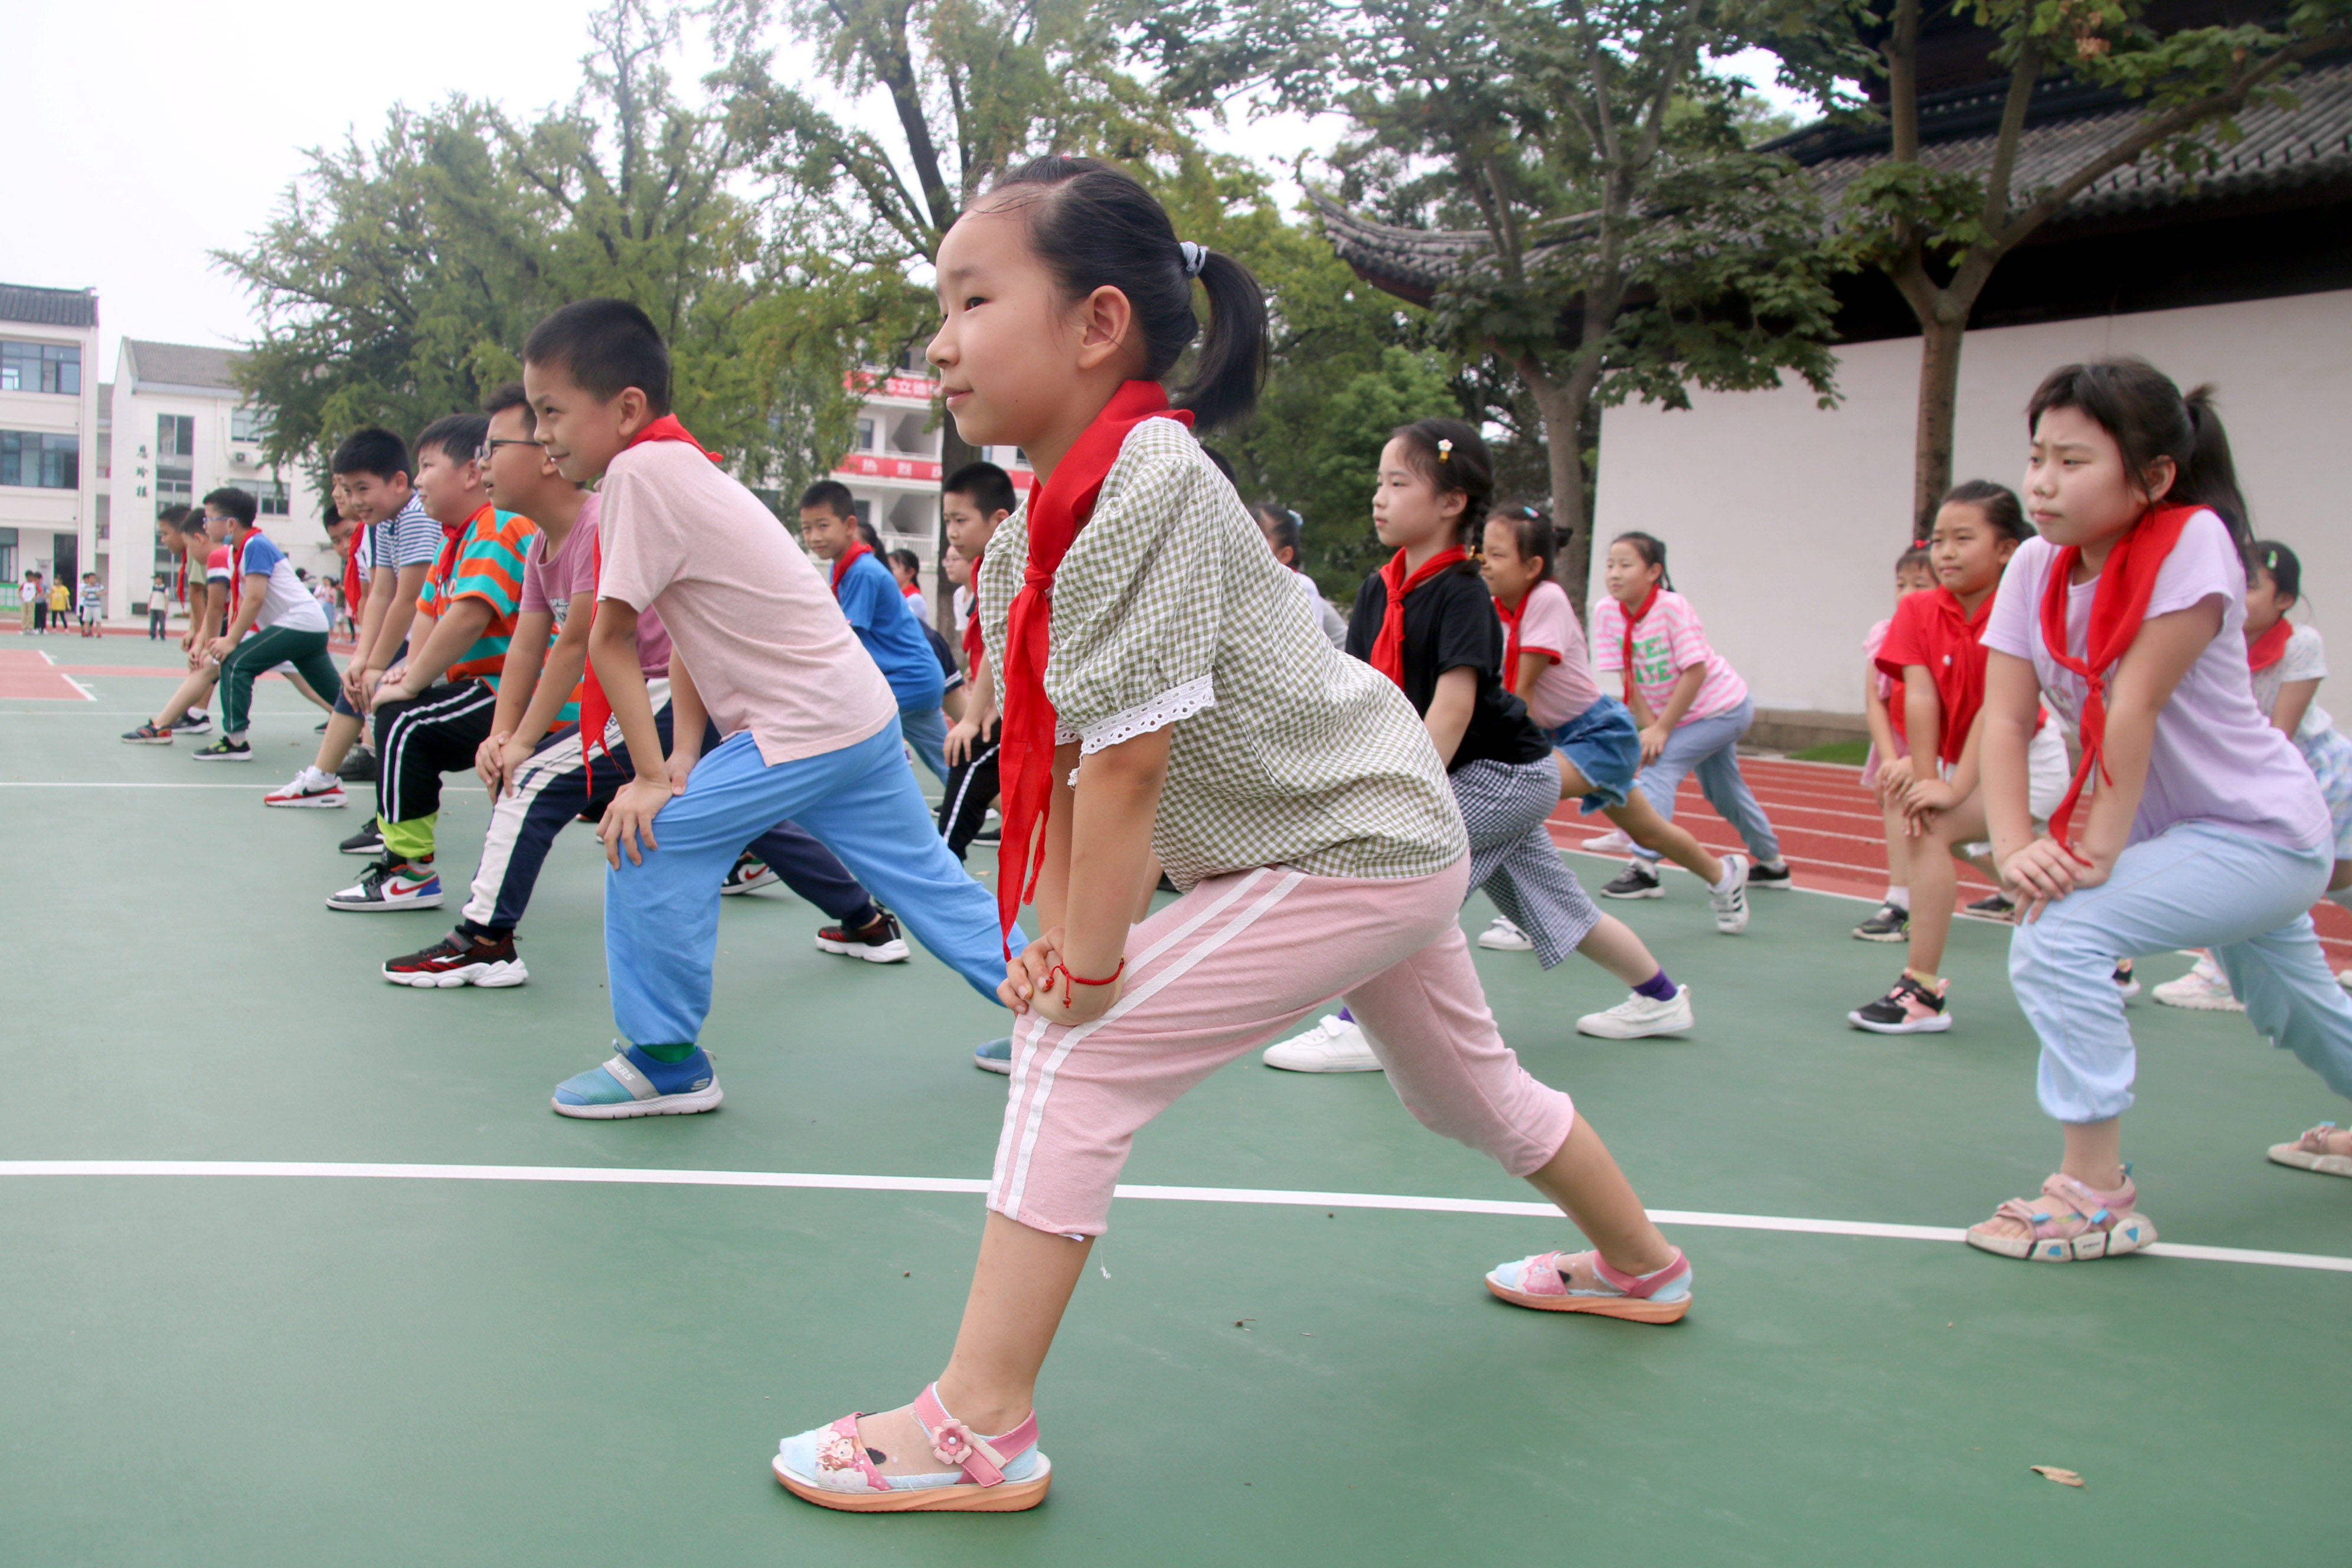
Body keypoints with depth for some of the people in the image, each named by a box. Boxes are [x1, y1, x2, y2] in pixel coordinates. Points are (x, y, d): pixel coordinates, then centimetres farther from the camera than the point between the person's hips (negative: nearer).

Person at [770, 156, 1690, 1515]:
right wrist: (1058, 934, -6)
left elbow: (1128, 762, -27)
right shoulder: (1030, 537, 1)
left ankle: (978, 1430, -8)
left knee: (1078, 1060, -14)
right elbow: (1052, 755, 2)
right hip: (1388, 833, 10)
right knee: (1467, 1087, 28)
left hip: (1356, 848, -10)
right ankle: (1641, 1267, 52)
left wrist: (1089, 966, -19)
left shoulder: (1147, 480, -28)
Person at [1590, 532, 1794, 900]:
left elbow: (1695, 671, -27)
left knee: (1657, 765, -21)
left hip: (1722, 706, -7)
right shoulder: (1607, 613, -12)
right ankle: (1771, 865, 39)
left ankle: (1644, 868, -22)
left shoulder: (1673, 607, -27)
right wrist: (1651, 728, -17)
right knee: (1722, 791, 20)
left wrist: (1662, 729, -25)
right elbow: (1629, 680, -10)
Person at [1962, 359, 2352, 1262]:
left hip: (2264, 833, -8)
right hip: (2182, 833, 8)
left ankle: (2097, 1194, -14)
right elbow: (2005, 718, -14)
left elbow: (2135, 704, -28)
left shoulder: (2189, 541, -24)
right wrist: (2016, 846, -27)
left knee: (2057, 937, -25)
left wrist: (2097, 855, -30)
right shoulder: (2037, 568, -7)